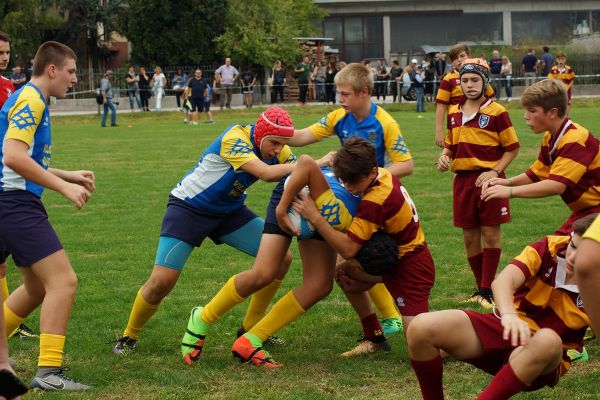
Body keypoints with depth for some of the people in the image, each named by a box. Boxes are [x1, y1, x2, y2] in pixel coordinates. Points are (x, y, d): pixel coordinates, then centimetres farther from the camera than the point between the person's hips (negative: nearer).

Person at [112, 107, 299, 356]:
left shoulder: (276, 147, -7)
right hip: (189, 207, -7)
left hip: (230, 211, 7)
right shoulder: (235, 138, -29)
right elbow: (266, 173, -40)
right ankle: (129, 337, 10)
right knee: (161, 281, -16)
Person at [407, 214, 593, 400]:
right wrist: (509, 315, -49)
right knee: (421, 327, -20)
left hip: (545, 361, -2)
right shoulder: (550, 248, -13)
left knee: (548, 341, -42)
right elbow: (503, 280, -29)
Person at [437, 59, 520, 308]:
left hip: (488, 179, -5)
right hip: (462, 180, 5)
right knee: (469, 236, 8)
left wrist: (495, 171, -14)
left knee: (490, 233, -3)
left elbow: (512, 147, -4)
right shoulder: (454, 113, 10)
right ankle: (481, 287, 18)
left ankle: (487, 290, 0)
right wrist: (444, 156, 1)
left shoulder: (496, 112, -7)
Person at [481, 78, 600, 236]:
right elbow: (535, 175, 13)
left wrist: (510, 191, -30)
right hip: (581, 213, 9)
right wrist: (508, 182, -7)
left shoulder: (575, 140, -23)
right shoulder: (549, 139, 6)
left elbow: (556, 185, -31)